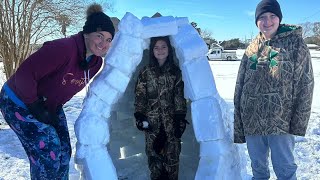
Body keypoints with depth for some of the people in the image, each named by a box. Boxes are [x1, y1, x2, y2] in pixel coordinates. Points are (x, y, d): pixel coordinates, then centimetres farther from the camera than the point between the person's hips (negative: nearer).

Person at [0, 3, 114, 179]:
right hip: (19, 103, -7)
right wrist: (36, 106, -23)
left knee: (63, 152, 9)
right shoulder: (63, 48, -35)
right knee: (48, 152, -11)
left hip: (50, 106, 8)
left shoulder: (96, 62, -8)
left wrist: (55, 106, 5)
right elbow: (24, 74, -31)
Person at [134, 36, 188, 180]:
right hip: (152, 121, 0)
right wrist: (139, 116, -6)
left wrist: (180, 120, -5)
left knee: (172, 155, 5)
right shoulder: (145, 72, 5)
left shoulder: (176, 72, 4)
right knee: (154, 154, 5)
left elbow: (180, 99, 2)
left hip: (171, 121, 0)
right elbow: (140, 97, 3)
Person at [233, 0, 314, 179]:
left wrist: (299, 122, -7)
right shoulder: (252, 49, 7)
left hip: (281, 121, -3)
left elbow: (305, 85, -3)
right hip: (252, 121, 3)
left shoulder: (296, 44, -2)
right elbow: (240, 87, 8)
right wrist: (238, 126, 6)